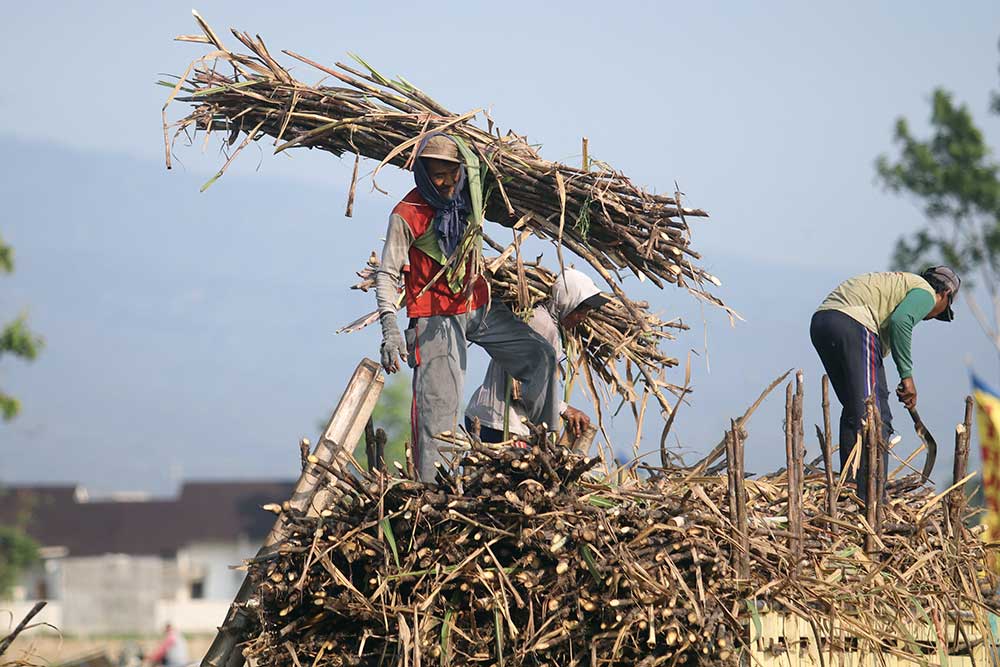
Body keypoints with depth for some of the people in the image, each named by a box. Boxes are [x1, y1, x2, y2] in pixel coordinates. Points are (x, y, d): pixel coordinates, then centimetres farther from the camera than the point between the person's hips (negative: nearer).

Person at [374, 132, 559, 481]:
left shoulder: (466, 198, 1)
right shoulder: (407, 216, -15)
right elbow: (387, 273, -15)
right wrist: (389, 326, -24)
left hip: (478, 307, 6)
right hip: (436, 318, -6)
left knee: (540, 356, 0)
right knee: (438, 404, -10)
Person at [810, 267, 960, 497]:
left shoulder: (898, 282, 36)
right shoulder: (926, 293, 8)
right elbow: (900, 322, -13)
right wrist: (907, 375, -9)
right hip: (852, 323, -9)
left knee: (853, 409, 20)